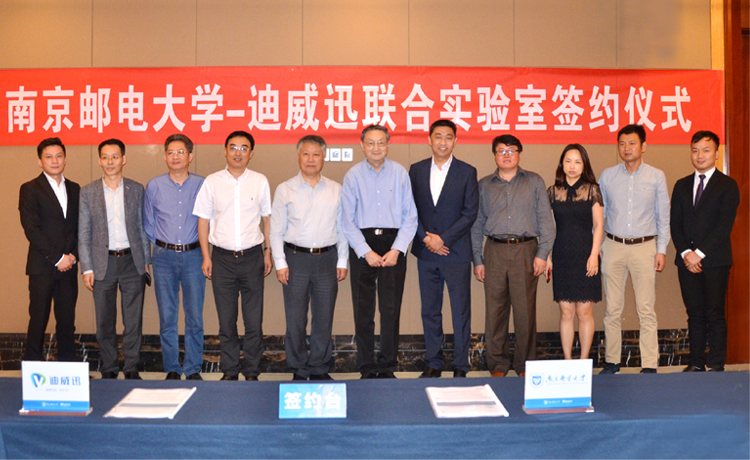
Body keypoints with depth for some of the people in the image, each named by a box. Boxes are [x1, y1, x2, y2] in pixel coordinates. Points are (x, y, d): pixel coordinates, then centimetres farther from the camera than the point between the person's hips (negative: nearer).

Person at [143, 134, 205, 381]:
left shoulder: (202, 185, 1)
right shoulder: (154, 186, 4)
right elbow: (148, 224, 13)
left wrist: (200, 244, 8)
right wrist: (160, 245, 12)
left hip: (193, 256, -1)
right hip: (164, 257, 1)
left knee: (195, 316, 0)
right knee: (167, 316, 4)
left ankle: (193, 369, 12)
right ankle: (172, 369, 16)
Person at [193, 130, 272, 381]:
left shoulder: (260, 181, 4)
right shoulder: (212, 182, 3)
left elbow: (267, 218, 10)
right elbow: (203, 220, 7)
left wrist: (268, 252, 7)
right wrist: (206, 256, 2)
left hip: (252, 256, 0)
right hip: (222, 257, 0)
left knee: (254, 320, 2)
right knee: (226, 320, 7)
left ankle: (251, 372, 15)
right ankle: (229, 370, 20)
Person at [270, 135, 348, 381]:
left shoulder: (336, 190, 8)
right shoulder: (285, 190, 4)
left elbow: (342, 229, 11)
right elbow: (276, 230, 4)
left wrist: (342, 262, 6)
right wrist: (280, 263, -2)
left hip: (327, 258, 1)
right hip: (296, 258, -1)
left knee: (324, 317, 6)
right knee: (295, 319, 2)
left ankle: (320, 368, 19)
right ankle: (298, 370, 15)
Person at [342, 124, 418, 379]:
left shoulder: (400, 173, 3)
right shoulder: (353, 176, 2)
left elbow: (410, 216, 2)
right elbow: (347, 221, 0)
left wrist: (396, 250, -7)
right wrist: (366, 252, -8)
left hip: (394, 245, 0)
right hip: (362, 245, 0)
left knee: (391, 309, 1)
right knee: (363, 310, 3)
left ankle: (388, 367, 13)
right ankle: (367, 368, 13)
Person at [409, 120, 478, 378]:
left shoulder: (467, 172, 0)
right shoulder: (416, 170, 8)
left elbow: (470, 212, -5)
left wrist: (443, 239, -12)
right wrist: (426, 238, -8)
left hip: (456, 252, -2)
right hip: (425, 252, 3)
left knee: (461, 312, 2)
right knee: (429, 311, 9)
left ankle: (460, 366, 12)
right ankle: (433, 364, 20)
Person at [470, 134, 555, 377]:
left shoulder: (534, 182, 9)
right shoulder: (484, 185, 13)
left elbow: (546, 220, 5)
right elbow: (477, 224, 12)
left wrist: (542, 254, -4)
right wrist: (477, 260, 6)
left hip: (525, 250, -1)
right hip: (495, 251, 1)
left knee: (525, 309, -2)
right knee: (495, 310, 1)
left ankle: (525, 364, 12)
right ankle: (497, 364, 12)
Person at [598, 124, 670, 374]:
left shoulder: (656, 177, 4)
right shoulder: (607, 176, 7)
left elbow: (663, 216, 7)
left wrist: (662, 250, 1)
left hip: (645, 246, -1)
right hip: (613, 246, 1)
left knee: (646, 309, -3)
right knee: (612, 309, 4)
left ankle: (649, 365, 3)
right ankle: (612, 361, 13)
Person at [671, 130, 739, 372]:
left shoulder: (727, 185, 1)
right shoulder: (682, 186, 15)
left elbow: (725, 224, -8)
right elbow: (675, 223, 9)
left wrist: (699, 253, -14)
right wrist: (685, 253, -6)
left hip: (715, 260, -4)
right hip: (687, 260, 4)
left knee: (715, 314, -2)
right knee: (695, 314, 7)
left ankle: (716, 365, 5)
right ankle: (696, 362, 13)